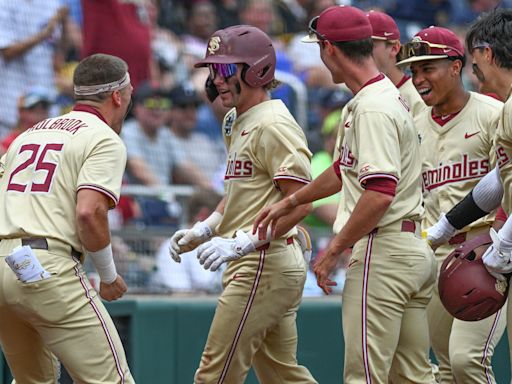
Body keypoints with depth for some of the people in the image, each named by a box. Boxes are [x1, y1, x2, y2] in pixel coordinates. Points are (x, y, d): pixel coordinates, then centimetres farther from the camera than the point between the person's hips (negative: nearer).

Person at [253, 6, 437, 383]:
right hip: (415, 250, 10)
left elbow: (380, 192, -25)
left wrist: (334, 249, -17)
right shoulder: (391, 97, 17)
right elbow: (347, 168, 30)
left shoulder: (372, 108, -16)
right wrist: (289, 202, 36)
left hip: (382, 253, -10)